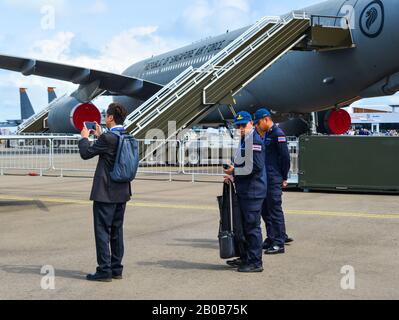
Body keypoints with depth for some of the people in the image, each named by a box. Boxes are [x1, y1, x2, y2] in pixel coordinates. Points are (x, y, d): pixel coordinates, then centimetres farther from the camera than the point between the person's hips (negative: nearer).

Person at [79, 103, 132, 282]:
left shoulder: (108, 138, -18)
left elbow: (86, 153, -11)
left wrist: (85, 137, 5)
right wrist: (100, 135, 25)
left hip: (105, 193, -8)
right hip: (122, 193, 8)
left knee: (102, 231, -2)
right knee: (117, 231, 14)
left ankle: (104, 271, 0)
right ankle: (117, 269, 19)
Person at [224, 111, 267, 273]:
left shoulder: (253, 140, -15)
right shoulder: (245, 140, 18)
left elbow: (255, 167, -23)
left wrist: (234, 171, -13)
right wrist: (234, 175, 9)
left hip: (253, 191, -11)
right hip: (245, 191, 11)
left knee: (252, 226, -6)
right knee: (245, 225, 18)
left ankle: (255, 262, 0)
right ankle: (246, 258, 29)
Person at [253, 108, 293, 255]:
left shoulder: (278, 134, -12)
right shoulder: (267, 134, 17)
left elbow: (285, 157, -15)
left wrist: (284, 178, -12)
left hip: (274, 179, -10)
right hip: (265, 178, 10)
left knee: (275, 209, -6)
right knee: (265, 209, 13)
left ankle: (279, 244, -1)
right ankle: (273, 238, 24)